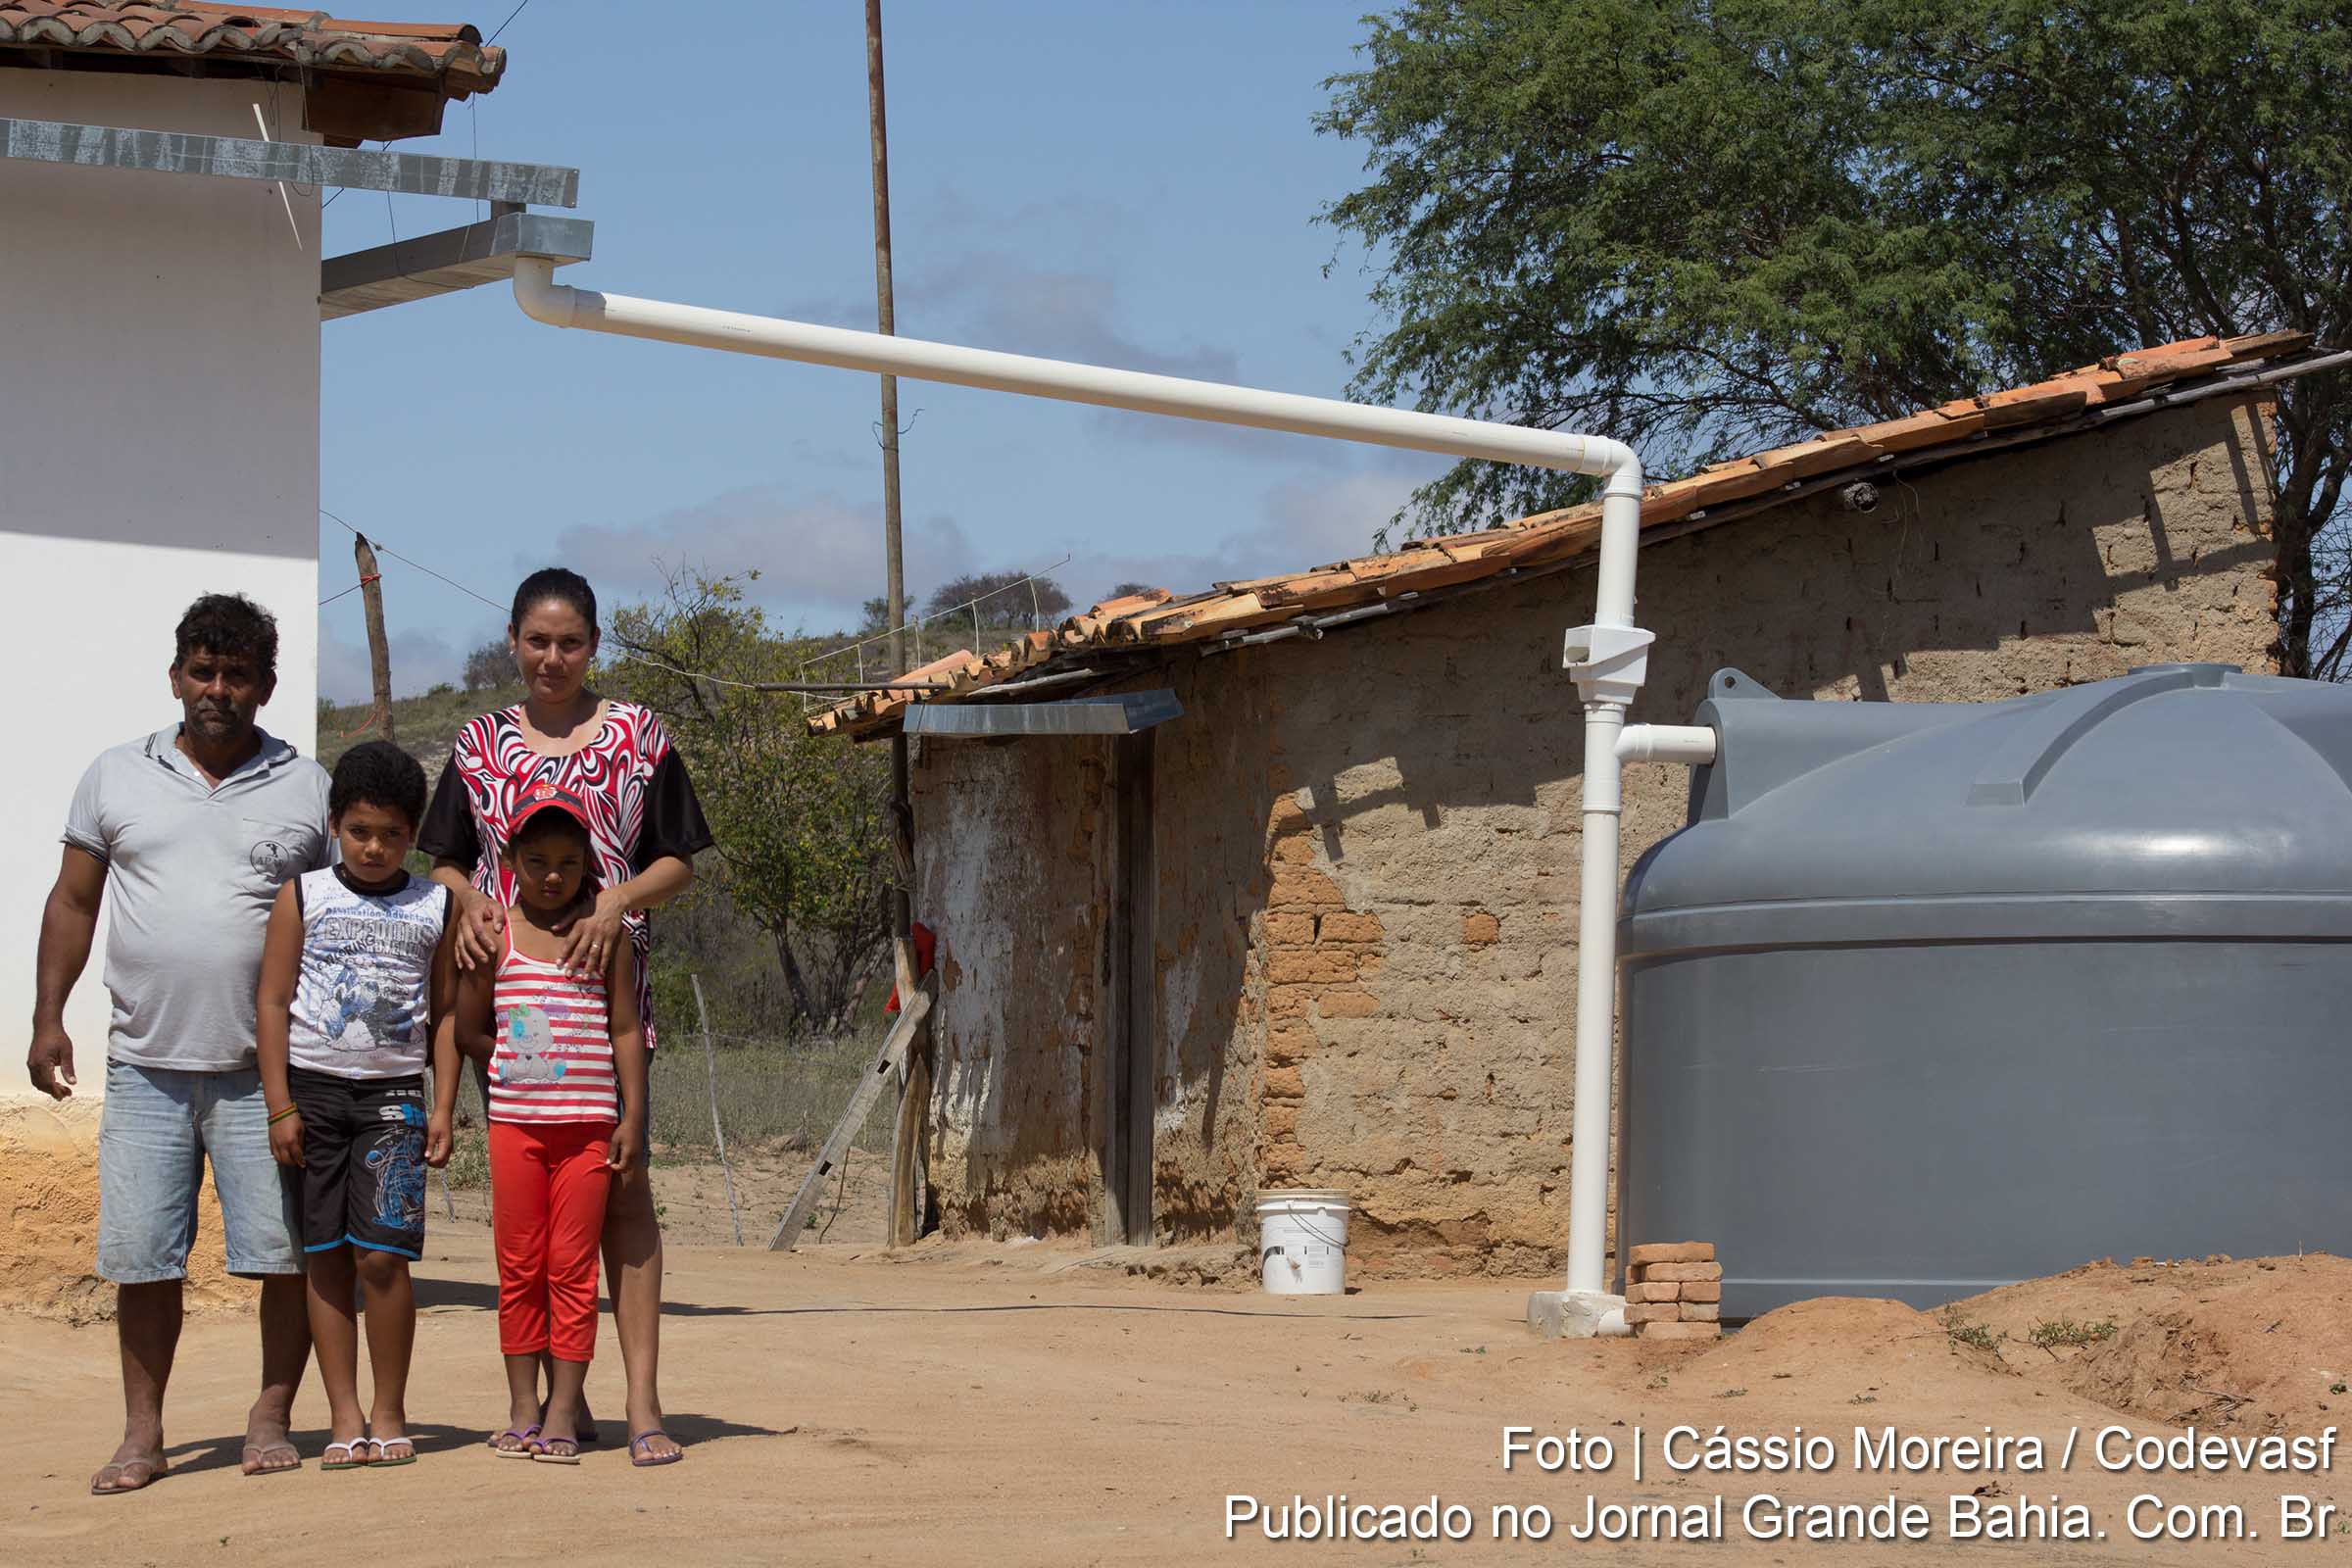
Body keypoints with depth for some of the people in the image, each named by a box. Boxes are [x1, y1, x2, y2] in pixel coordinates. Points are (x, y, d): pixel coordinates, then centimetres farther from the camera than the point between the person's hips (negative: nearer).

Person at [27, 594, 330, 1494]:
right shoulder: (117, 777, 10)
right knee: (140, 1257, 1)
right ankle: (142, 1435, 10)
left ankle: (271, 1418, 9)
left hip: (267, 1071, -1)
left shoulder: (308, 789, 6)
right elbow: (74, 903, 14)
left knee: (287, 1249, -4)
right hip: (147, 1065, 1)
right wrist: (48, 1017, 5)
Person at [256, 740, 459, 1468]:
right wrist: (280, 1107, -3)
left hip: (393, 1093, 0)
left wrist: (443, 1108, 2)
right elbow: (273, 1002, 3)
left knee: (382, 1256, -10)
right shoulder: (303, 896, 4)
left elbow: (446, 1013, 10)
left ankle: (390, 1413, 2)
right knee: (326, 1259, 0)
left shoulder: (434, 906, 7)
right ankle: (344, 1417, 6)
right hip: (313, 1087, 1)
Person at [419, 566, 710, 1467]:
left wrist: (618, 900, -14)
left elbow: (677, 862, 6)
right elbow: (445, 860, 15)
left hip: (608, 980, -2)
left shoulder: (637, 738, 7)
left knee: (622, 1184, -9)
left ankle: (642, 1405, -13)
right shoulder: (480, 747, 12)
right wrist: (468, 902, -8)